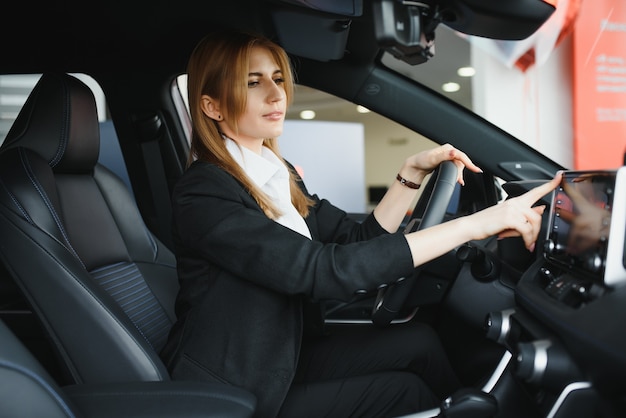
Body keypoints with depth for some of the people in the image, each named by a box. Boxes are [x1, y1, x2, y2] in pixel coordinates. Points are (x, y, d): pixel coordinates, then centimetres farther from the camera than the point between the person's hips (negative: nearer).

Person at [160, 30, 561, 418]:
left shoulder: (278, 173, 4)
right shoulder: (203, 195, -24)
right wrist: (477, 223, -33)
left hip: (282, 357, 7)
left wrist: (413, 172, -10)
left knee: (419, 341, -3)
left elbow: (358, 239, 3)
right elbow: (326, 270, -33)